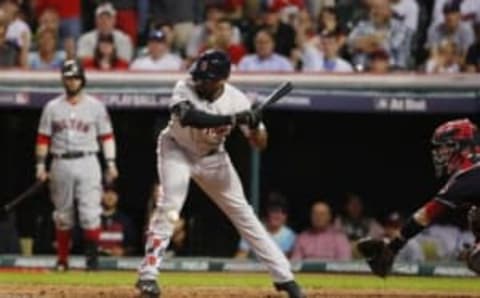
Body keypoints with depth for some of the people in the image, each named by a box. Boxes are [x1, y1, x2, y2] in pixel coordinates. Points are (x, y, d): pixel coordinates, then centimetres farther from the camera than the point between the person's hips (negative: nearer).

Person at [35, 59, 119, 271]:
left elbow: (106, 136, 5)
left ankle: (92, 257, -9)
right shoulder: (52, 107, 8)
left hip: (87, 162, -2)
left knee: (90, 212, -11)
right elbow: (43, 138, 8)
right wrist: (41, 165, 0)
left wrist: (110, 163, -3)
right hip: (61, 164, 2)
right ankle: (62, 260, 13)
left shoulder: (95, 106, 6)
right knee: (63, 215, 7)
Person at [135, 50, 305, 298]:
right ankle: (148, 275, -18)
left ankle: (283, 276, 8)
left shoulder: (236, 100, -21)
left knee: (242, 212, 3)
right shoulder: (185, 89, -27)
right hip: (177, 150, -2)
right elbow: (187, 116, -48)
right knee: (169, 205, -22)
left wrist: (254, 124, -40)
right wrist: (229, 119, -54)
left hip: (212, 157, 2)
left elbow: (260, 143, -18)